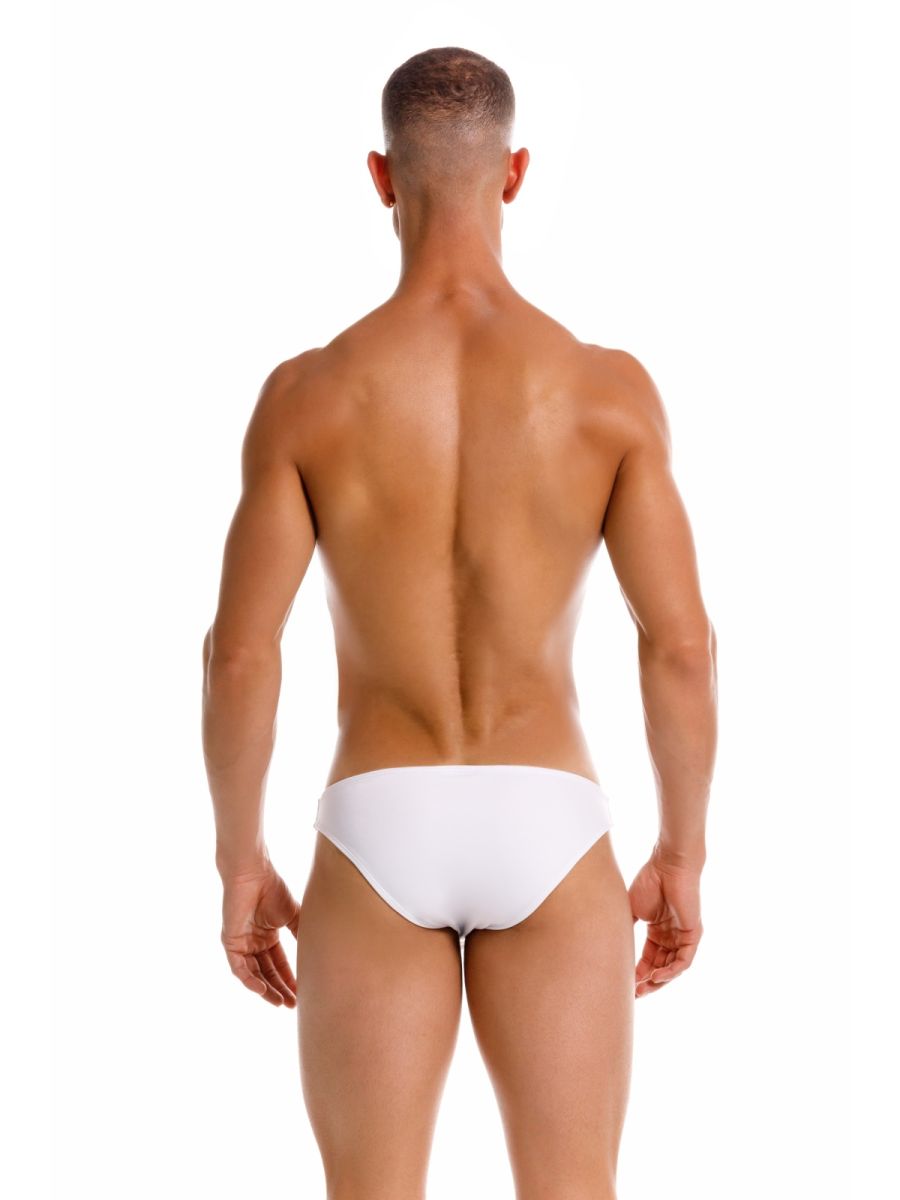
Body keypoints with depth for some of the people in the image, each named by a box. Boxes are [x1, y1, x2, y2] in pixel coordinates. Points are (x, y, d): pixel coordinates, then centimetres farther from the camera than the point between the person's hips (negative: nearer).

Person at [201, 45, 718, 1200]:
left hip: (378, 834, 0)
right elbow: (682, 645, -6)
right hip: (547, 829, 0)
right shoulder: (608, 388, -5)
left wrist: (239, 863, 7)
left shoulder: (308, 392, -6)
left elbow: (239, 652, -7)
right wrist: (683, 856, 8)